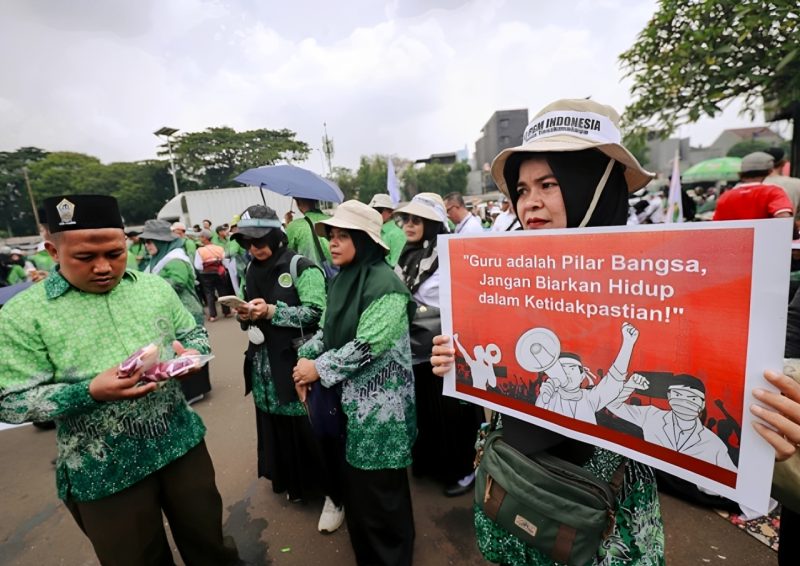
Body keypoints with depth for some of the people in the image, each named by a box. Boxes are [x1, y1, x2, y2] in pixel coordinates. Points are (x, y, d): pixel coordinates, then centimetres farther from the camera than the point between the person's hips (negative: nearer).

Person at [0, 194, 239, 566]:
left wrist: (190, 354, -14)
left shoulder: (155, 287, 0)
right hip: (104, 470, -2)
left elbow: (195, 334, 9)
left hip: (182, 442, 3)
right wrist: (90, 392, -25)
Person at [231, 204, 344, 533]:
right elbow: (253, 318, 19)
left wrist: (272, 311, -22)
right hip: (266, 364, 7)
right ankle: (295, 483, 39)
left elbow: (318, 313, -17)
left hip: (299, 362, -6)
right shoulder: (252, 271, 11)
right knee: (278, 427, 15)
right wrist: (244, 316, -3)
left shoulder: (301, 266, -10)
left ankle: (333, 495, 19)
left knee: (312, 429, 1)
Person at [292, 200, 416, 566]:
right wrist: (306, 357, -3)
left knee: (379, 485, 8)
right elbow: (328, 330, 13)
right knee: (355, 478, 22)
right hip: (348, 396, 8)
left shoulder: (384, 284, -19)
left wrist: (319, 369, -16)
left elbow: (367, 346, -24)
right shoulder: (341, 280, 6)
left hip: (378, 401, -8)